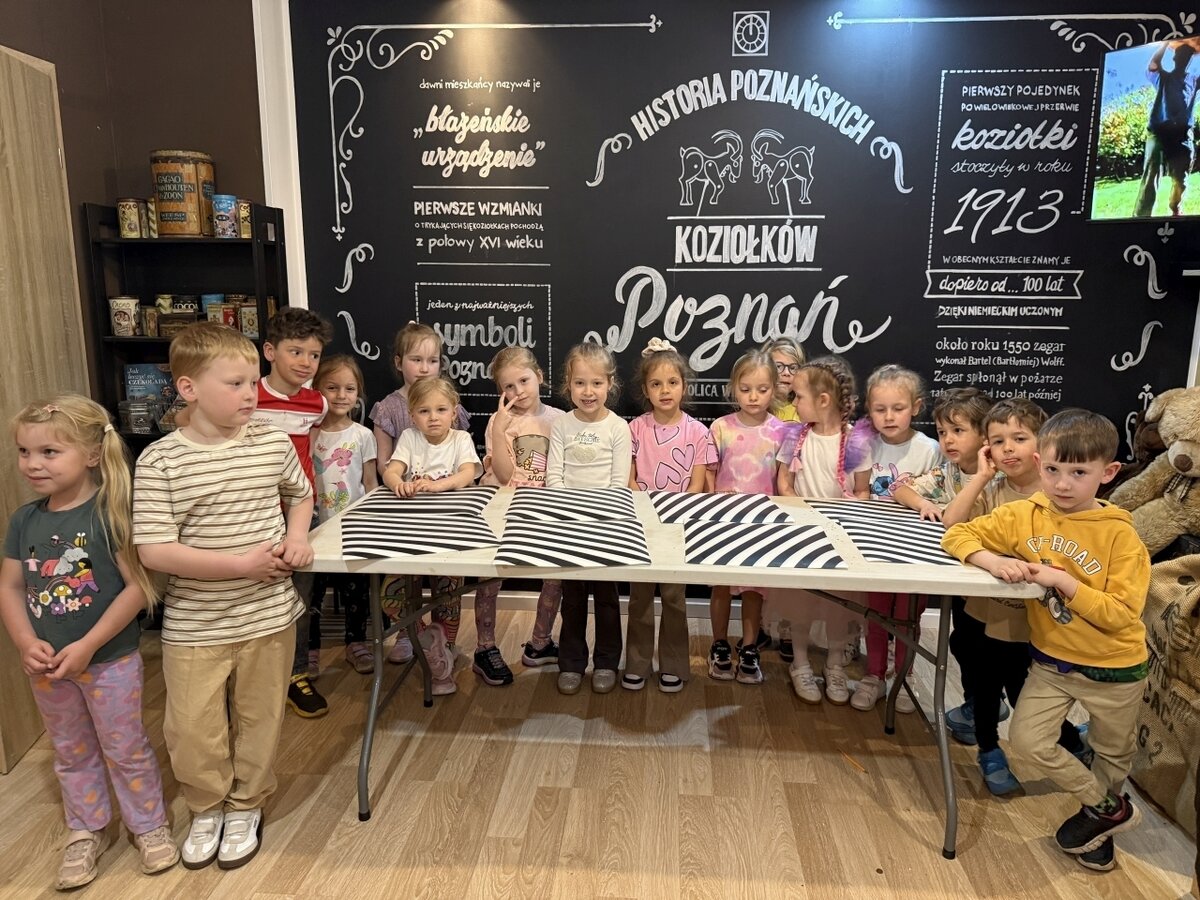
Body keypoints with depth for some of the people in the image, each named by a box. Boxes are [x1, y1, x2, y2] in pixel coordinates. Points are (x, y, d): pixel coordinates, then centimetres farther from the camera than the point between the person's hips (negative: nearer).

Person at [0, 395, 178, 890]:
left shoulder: (110, 513, -18)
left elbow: (138, 586, -20)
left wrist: (87, 646, -21)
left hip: (110, 660, -5)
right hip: (46, 665, 5)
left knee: (125, 749, 11)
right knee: (71, 753, 21)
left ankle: (149, 825, 31)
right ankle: (86, 831, 40)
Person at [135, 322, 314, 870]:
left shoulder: (274, 443, -5)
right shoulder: (160, 461, -14)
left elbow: (300, 495, 15)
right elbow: (153, 551, -18)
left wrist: (296, 537, -5)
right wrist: (240, 564, -22)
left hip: (269, 616, 2)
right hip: (194, 626, -2)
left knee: (259, 721, 16)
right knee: (191, 731, 9)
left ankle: (246, 806, 41)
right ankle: (207, 807, 38)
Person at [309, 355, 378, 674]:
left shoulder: (362, 435, -2)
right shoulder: (307, 433, -1)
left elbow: (371, 484, 1)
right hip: (316, 526, 1)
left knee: (355, 588, 10)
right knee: (312, 589, 9)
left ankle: (356, 642, 26)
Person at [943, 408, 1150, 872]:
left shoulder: (1120, 535, -19)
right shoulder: (1024, 516, -10)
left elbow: (1121, 614, -22)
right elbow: (958, 535, -9)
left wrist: (1063, 582, -32)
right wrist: (992, 560, -27)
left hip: (1113, 670, -2)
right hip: (1051, 660, 3)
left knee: (1113, 754, 18)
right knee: (1027, 741, -5)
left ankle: (1101, 810, 50)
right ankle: (1108, 808, 21)